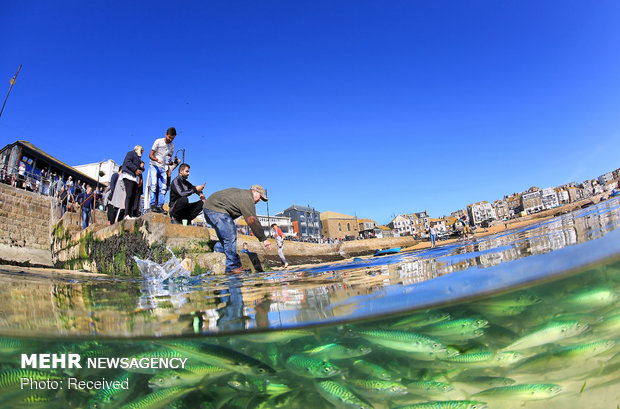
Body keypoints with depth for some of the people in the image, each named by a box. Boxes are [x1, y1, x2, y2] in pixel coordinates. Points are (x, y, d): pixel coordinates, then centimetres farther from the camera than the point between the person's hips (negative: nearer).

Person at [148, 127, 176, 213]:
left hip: (163, 168, 4)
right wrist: (157, 159, -28)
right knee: (153, 184, -20)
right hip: (154, 166, -4)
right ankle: (153, 204, -19)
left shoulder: (172, 146, 6)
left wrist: (168, 170, -3)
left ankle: (160, 206, -4)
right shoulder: (158, 141, -7)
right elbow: (150, 155, -7)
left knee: (163, 187, -5)